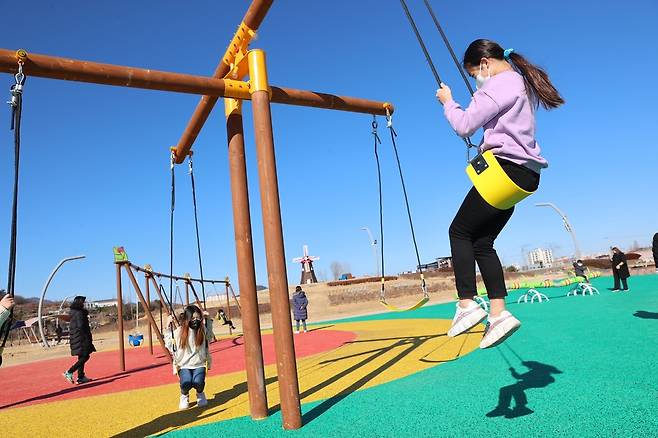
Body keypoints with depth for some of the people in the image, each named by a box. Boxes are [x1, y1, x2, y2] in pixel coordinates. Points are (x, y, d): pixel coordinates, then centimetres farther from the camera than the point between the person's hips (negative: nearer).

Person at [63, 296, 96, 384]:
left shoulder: (73, 313, 14)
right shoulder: (79, 313, -15)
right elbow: (80, 326, -22)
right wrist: (87, 337, -16)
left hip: (75, 338, 10)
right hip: (80, 338, -10)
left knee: (82, 357, 13)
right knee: (85, 357, -7)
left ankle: (81, 377, 15)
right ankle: (69, 372, -11)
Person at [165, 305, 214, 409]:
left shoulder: (203, 330, 0)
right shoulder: (179, 332, -6)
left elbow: (210, 336, 22)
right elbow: (169, 345, 1)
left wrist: (208, 320, 9)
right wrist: (168, 327, -6)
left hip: (199, 364, 1)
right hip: (184, 365, -1)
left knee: (198, 382, -28)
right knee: (186, 383, -29)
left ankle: (200, 394, 12)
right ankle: (184, 396, 11)